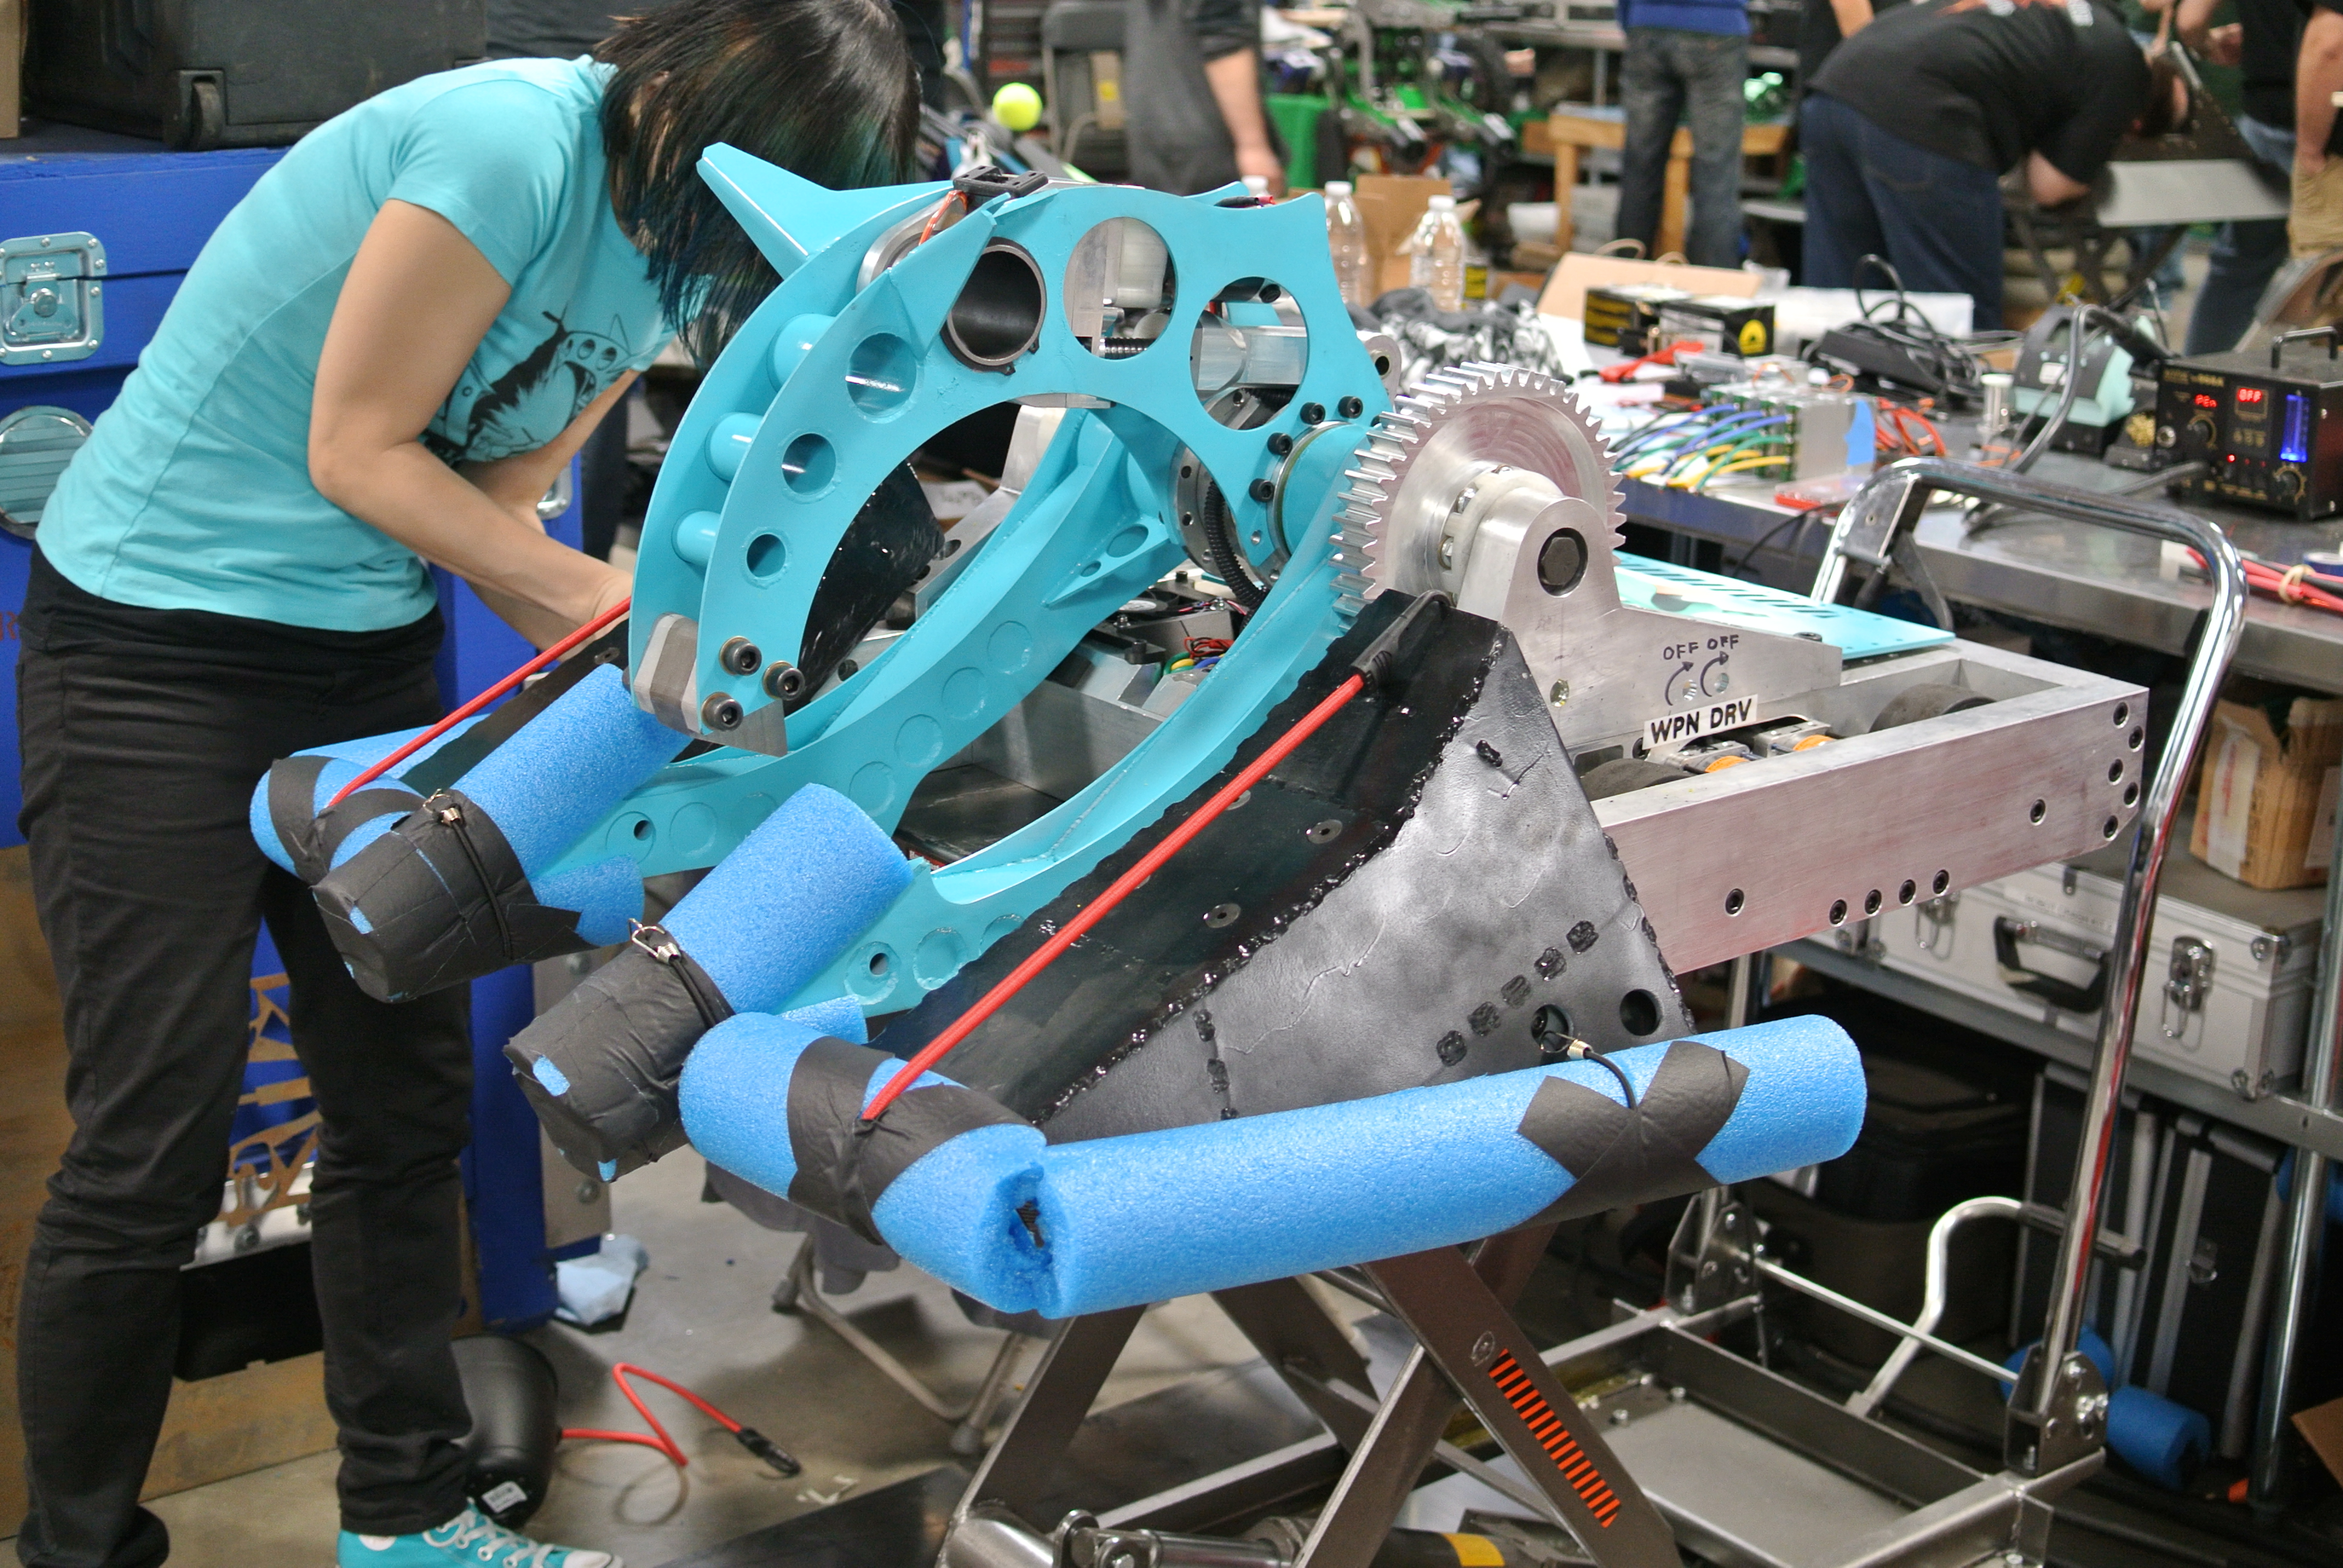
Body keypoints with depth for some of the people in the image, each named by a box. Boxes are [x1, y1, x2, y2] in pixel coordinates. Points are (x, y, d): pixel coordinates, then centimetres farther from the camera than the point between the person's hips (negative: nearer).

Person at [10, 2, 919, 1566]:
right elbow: (358, 452, -19)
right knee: (154, 1143, -5)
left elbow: (496, 495, 4)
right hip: (158, 633, -8)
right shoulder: (515, 142, -24)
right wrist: (605, 598, -15)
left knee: (409, 1105, 9)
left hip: (369, 643, 8)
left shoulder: (674, 252, 2)